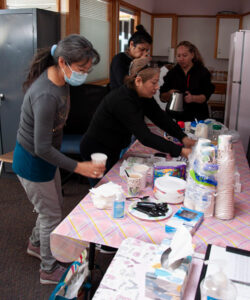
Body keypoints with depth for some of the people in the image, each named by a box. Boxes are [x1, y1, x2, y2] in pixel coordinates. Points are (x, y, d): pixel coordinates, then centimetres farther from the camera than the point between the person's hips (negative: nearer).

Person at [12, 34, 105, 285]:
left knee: (54, 205, 25)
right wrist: (78, 167, -27)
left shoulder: (59, 78, -6)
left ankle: (36, 244, 52)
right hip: (32, 162, -9)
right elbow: (42, 148, -31)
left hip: (45, 156, 9)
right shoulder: (46, 96, -36)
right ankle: (49, 270, 32)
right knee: (51, 215, 8)